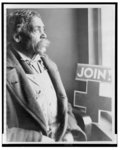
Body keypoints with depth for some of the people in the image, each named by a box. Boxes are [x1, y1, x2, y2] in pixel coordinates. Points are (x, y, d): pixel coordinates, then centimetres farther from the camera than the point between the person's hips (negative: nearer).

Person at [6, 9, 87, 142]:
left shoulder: (49, 65, 14)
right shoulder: (7, 69, -9)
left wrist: (70, 132, 1)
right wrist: (38, 139, -17)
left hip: (62, 138, 6)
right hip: (29, 142, -5)